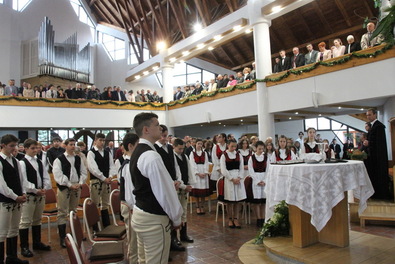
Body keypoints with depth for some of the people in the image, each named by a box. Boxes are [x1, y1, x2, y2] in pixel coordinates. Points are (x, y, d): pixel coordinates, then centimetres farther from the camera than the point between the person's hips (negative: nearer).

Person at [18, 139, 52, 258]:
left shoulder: (39, 162, 10)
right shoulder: (22, 163, -9)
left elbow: (46, 177, 8)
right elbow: (23, 181, -16)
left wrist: (45, 188, -8)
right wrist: (35, 190, -18)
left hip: (41, 195, 6)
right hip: (28, 195, -6)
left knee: (37, 220, 17)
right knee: (26, 221, 1)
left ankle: (37, 243, 30)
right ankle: (24, 247, 13)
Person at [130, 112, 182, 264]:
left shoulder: (137, 152, 8)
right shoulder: (151, 156, -23)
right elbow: (164, 192, -22)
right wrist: (176, 218, -10)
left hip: (140, 213, 10)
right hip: (153, 219, -9)